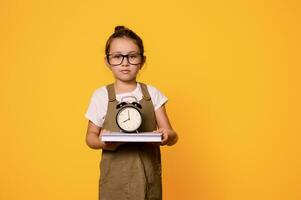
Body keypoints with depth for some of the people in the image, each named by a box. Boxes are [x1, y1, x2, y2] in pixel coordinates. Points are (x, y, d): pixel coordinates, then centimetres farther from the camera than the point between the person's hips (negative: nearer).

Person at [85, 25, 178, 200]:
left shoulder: (152, 94, 1)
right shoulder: (101, 96, -2)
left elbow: (173, 136, 2)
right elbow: (91, 136, 5)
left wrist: (167, 136, -21)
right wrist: (102, 142, -16)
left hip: (148, 177, 1)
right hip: (115, 179, -1)